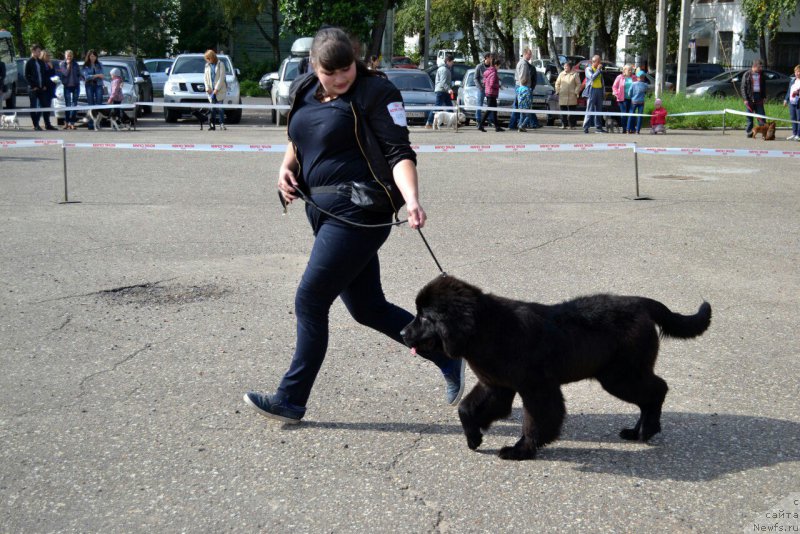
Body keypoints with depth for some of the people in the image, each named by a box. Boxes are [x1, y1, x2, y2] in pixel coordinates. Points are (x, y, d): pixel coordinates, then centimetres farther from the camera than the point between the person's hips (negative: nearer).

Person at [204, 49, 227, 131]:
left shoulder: (220, 64, -2)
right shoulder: (207, 66, 12)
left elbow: (222, 77, -8)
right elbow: (205, 77, 12)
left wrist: (217, 89, -13)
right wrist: (207, 88, -2)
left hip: (220, 89, -4)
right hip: (211, 90, 4)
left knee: (220, 107, -7)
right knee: (212, 108, 2)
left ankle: (222, 124, -4)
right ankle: (212, 124, 4)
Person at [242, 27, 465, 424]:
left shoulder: (375, 92, -9)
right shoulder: (303, 91, 11)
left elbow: (399, 153, -15)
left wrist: (411, 199, -30)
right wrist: (287, 166, 8)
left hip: (358, 212, -8)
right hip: (323, 211, 8)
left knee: (310, 300, -6)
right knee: (367, 308, 12)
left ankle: (291, 399, 8)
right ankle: (448, 358, 26)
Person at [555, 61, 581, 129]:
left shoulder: (575, 74, 3)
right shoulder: (561, 74, 12)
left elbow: (578, 84, 3)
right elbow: (557, 83, 16)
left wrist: (576, 92, -6)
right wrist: (558, 91, 5)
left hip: (572, 96, -2)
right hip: (562, 95, 3)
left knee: (572, 111, 0)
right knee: (563, 111, 1)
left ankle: (572, 125, 4)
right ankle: (563, 125, 6)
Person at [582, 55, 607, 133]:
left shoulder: (600, 70, 18)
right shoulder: (588, 69, 0)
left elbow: (602, 82, 20)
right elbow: (592, 77, -17)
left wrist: (604, 92, 15)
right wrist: (598, 70, -11)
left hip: (599, 90, 6)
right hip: (592, 91, -6)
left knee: (599, 110, 6)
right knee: (590, 109, -8)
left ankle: (598, 127, 10)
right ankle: (586, 127, -7)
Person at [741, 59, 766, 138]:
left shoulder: (761, 75, 10)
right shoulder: (747, 74, -2)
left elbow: (764, 86, 17)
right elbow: (743, 87, -3)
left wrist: (763, 97, 7)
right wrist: (745, 99, -11)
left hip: (759, 97, 3)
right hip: (750, 98, -3)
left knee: (761, 115, -1)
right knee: (749, 116, 2)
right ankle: (749, 132, 9)